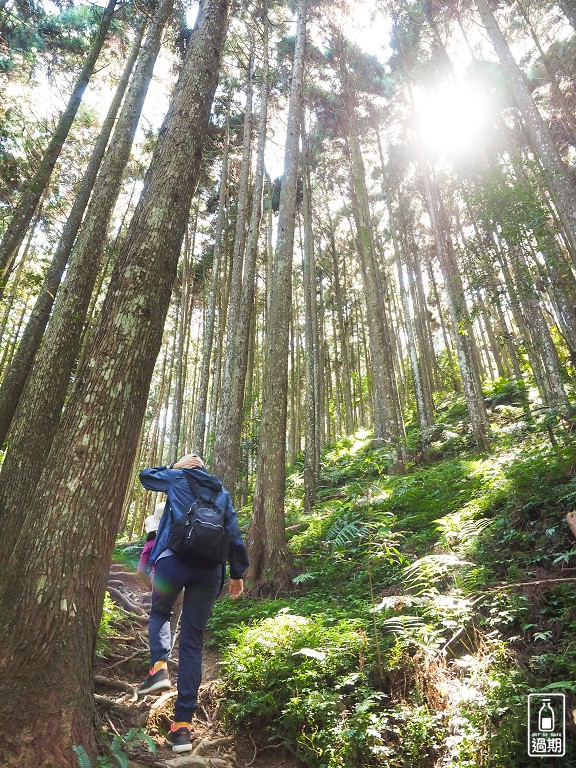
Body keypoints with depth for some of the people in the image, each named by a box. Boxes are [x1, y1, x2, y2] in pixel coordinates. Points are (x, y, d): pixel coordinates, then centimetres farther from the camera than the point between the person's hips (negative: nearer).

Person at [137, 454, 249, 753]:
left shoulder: (178, 479, 12)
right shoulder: (222, 491, 20)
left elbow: (145, 475, 29)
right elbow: (234, 534, 15)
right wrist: (237, 572, 19)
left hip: (174, 559, -2)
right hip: (210, 569, 3)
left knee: (159, 612, 28)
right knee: (192, 642, 10)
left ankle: (160, 667, 6)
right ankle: (183, 724, 8)